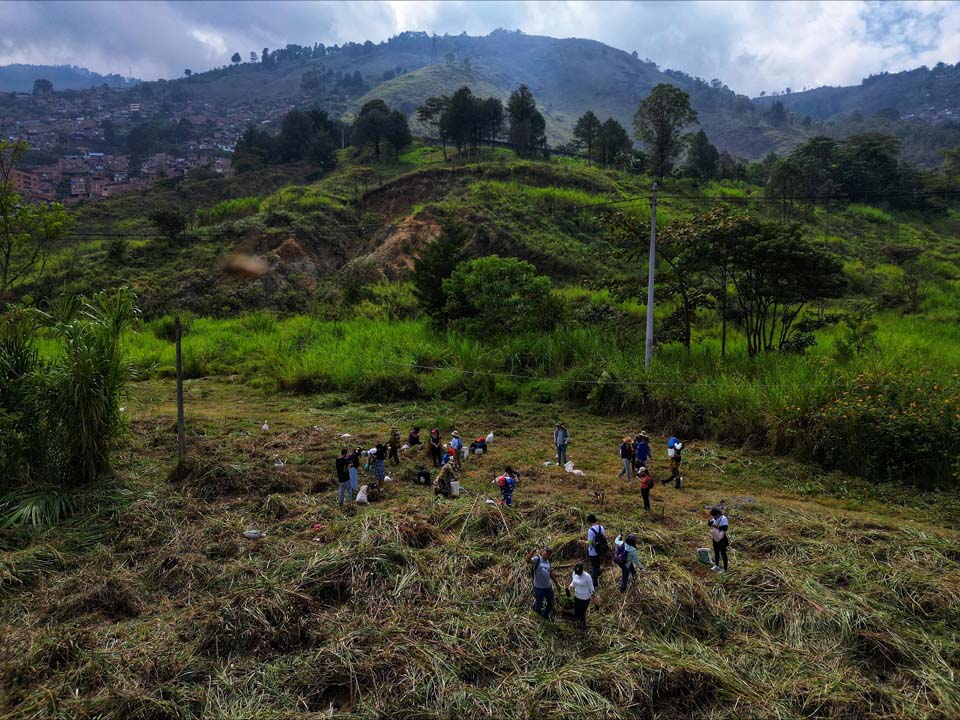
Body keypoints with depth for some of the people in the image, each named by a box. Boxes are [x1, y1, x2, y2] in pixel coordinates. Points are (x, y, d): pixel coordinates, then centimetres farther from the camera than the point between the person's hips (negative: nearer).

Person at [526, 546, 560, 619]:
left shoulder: (548, 562, 9)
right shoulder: (537, 559, -14)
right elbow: (528, 560, -34)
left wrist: (556, 584, 19)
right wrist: (532, 552, -51)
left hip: (548, 586, 7)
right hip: (538, 587, -7)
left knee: (551, 603, 19)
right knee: (539, 605, 9)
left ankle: (546, 614, 45)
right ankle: (535, 606, 43)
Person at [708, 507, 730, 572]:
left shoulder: (723, 519, -20)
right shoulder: (715, 518, 3)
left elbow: (725, 528, -29)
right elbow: (709, 524, 10)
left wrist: (717, 526, -33)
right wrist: (710, 520, -11)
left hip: (722, 539, -8)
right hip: (715, 538, 8)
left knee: (723, 553, 1)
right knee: (716, 552, 19)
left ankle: (725, 569, 9)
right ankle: (717, 566, 35)